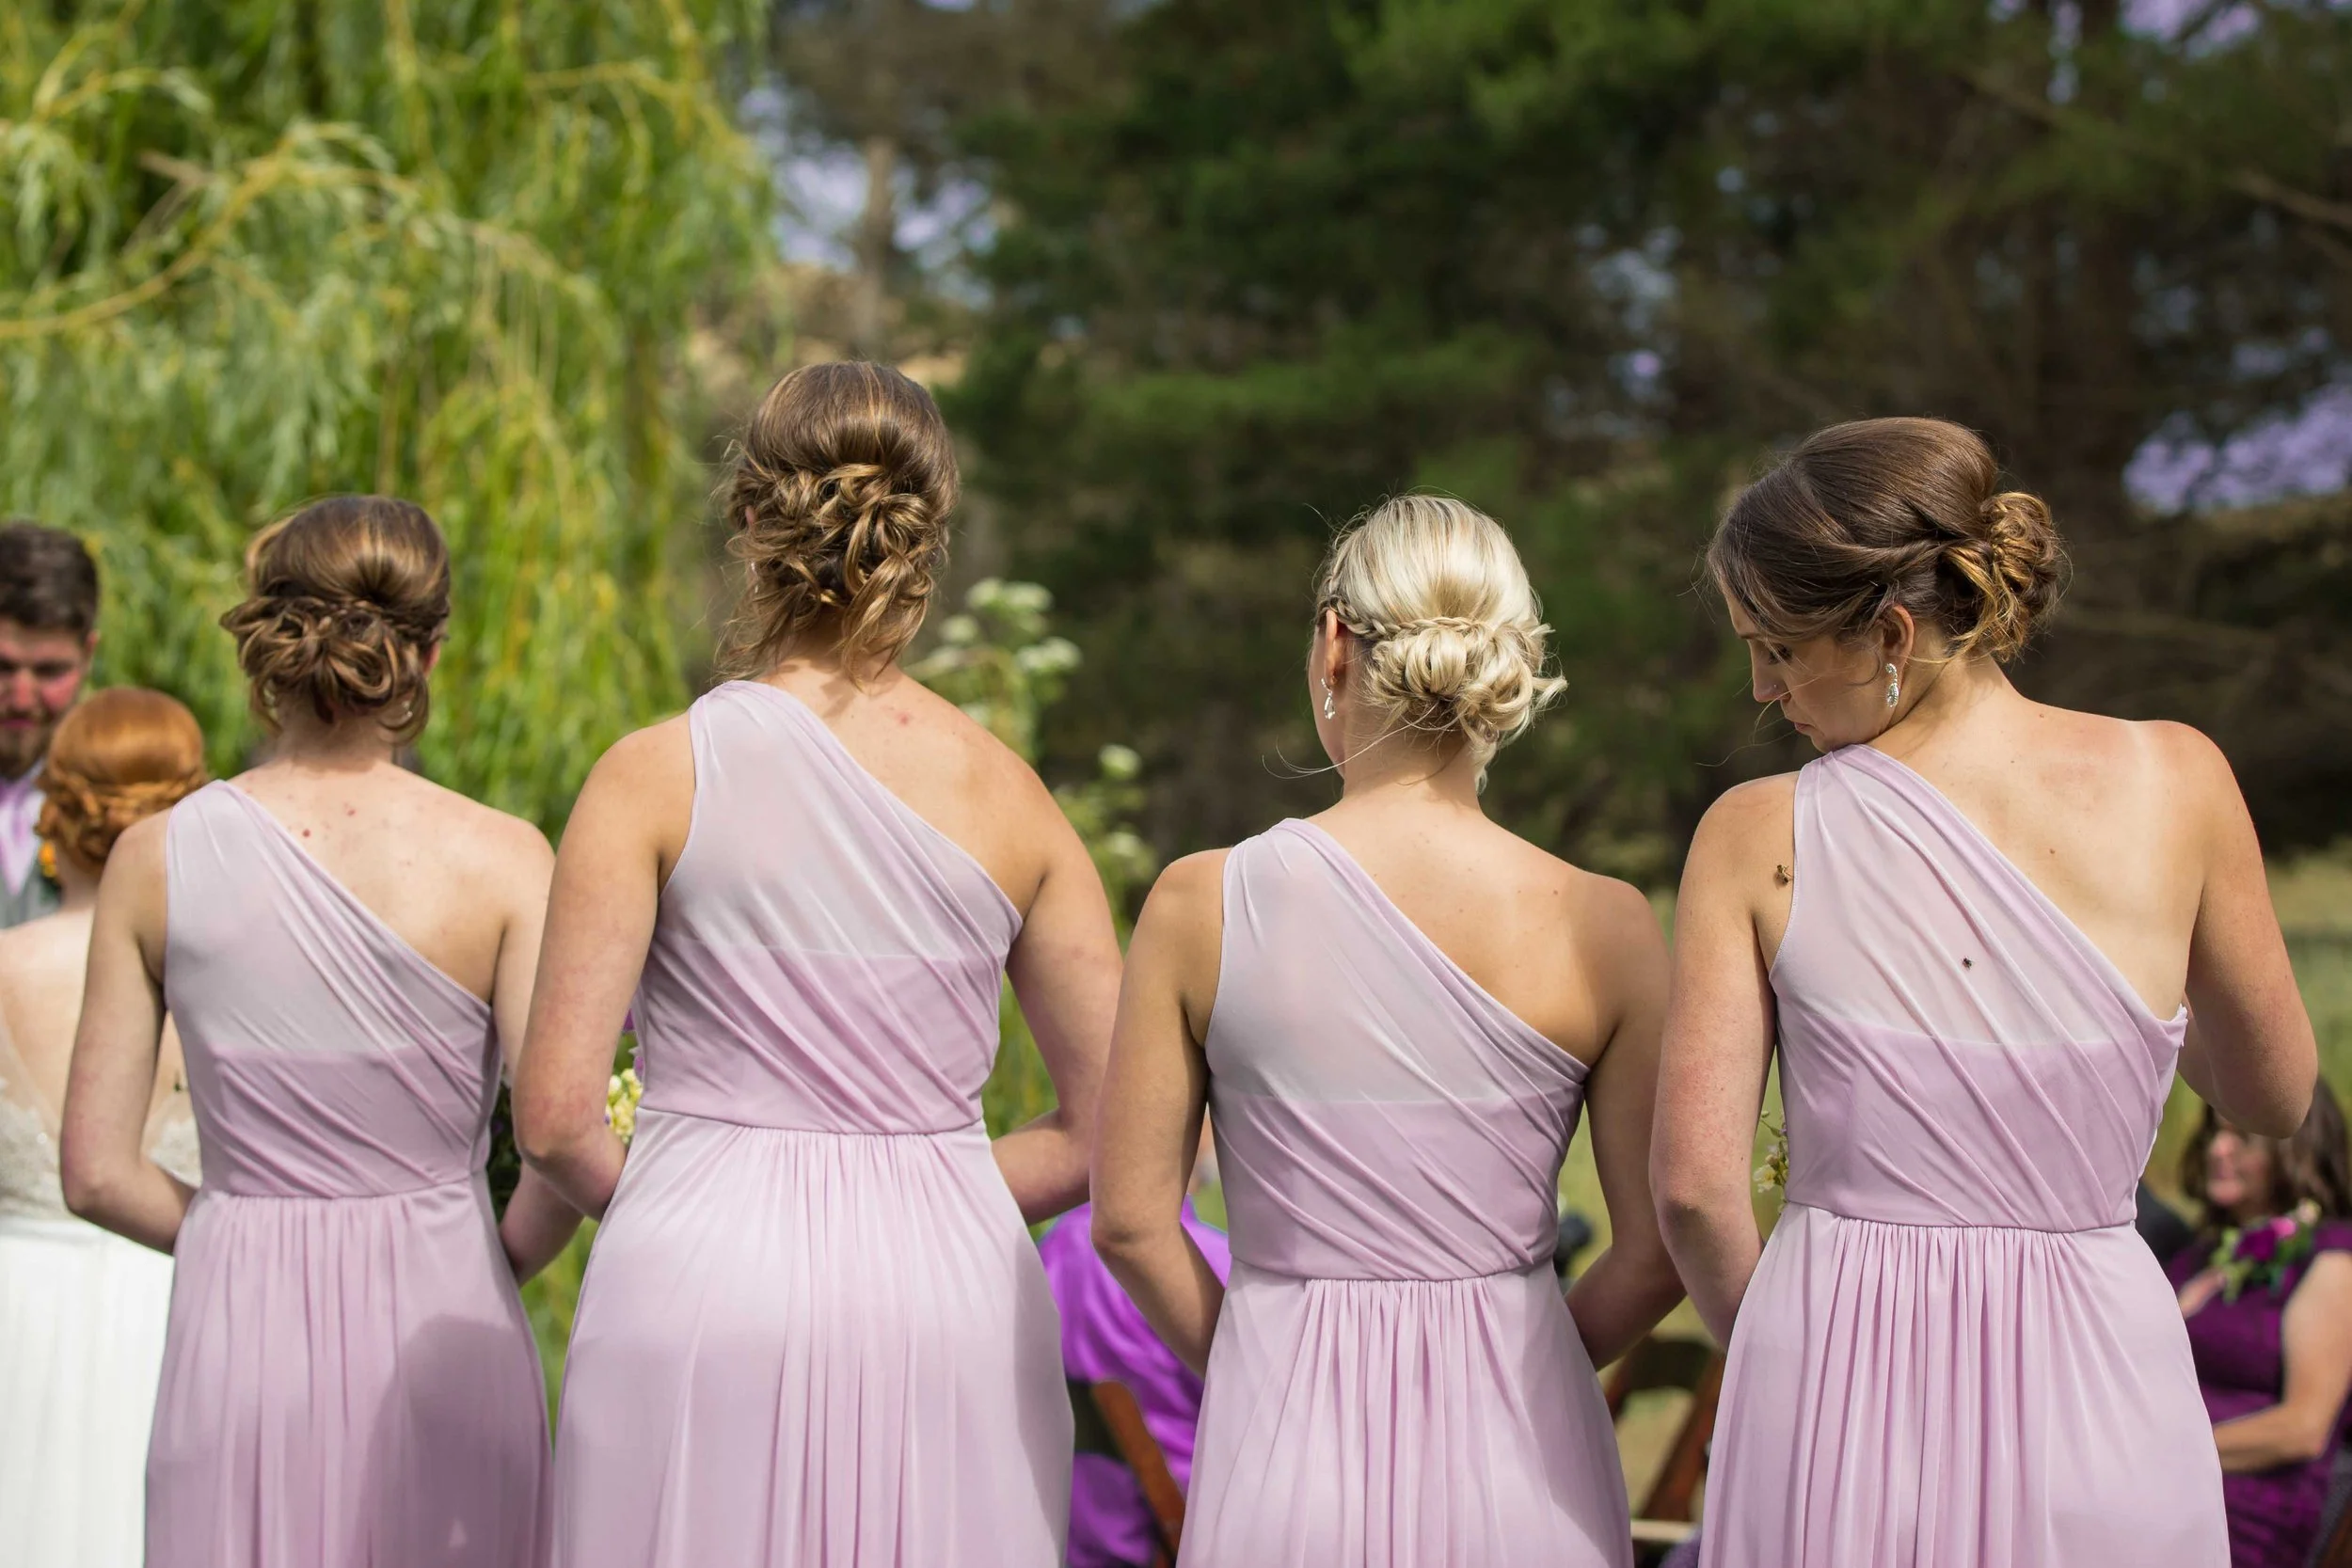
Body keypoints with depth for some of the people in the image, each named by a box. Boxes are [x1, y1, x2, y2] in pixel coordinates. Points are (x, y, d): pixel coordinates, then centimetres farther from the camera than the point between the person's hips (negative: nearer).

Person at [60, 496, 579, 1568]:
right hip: (442, 1334, -1)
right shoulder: (503, 858, -7)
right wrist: (499, 1263, 7)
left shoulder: (157, 859, -1)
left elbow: (97, 1176, 0)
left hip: (239, 1339, 1)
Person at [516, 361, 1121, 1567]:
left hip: (706, 1289, -2)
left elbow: (554, 1115, -7)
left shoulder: (659, 776, -4)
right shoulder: (1007, 796, 4)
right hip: (952, 1288, 2)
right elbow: (1111, 1131, 5)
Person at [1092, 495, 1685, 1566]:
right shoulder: (1604, 929, -6)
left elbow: (1131, 1221, -2)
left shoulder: (1202, 905, -6)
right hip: (1521, 1471, 1)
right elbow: (1659, 1249, -2)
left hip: (1290, 1447, 0)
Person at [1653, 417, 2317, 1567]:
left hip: (1839, 1407, -1)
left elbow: (1694, 1186, -7)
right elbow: (2274, 1093, 9)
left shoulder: (1757, 839, -6)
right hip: (2092, 1389, 1)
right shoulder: (2173, 782, -3)